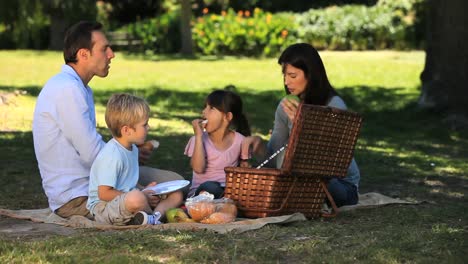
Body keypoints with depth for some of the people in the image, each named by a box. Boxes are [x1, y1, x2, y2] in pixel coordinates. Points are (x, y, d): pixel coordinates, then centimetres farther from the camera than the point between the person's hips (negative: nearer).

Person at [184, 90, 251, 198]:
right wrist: (198, 136, -17)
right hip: (201, 190, -2)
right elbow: (198, 168, -17)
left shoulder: (239, 140, 2)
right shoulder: (200, 139, -1)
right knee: (210, 187, -38)